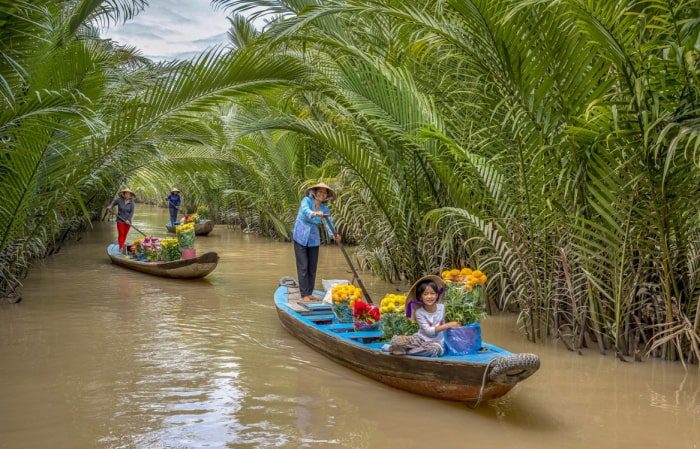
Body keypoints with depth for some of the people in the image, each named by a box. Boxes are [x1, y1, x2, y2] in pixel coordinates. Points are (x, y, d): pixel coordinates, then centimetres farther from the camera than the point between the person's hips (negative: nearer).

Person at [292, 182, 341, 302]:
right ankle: (304, 295, -2)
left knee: (313, 267, 8)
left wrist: (334, 235, -32)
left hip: (314, 239, 5)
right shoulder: (307, 200, -12)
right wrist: (315, 214, -56)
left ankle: (310, 293, 19)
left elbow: (329, 222, -11)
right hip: (301, 238, -5)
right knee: (303, 266, -6)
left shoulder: (324, 208, 0)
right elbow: (305, 211, -34)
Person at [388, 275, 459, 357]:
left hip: (436, 342, 3)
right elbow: (428, 331, -20)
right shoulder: (419, 312, -10)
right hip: (421, 339, -3)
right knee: (396, 340, -31)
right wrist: (448, 325, -24)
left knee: (436, 349, -38)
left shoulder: (442, 307, 0)